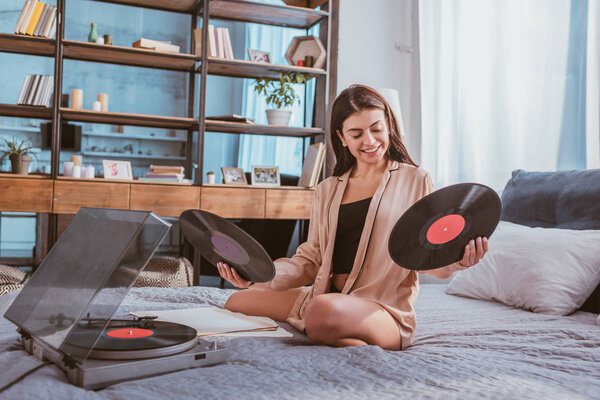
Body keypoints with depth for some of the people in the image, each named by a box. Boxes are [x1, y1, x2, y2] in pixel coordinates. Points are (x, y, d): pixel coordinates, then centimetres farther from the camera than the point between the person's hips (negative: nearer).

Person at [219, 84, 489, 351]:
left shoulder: (414, 181, 5)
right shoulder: (327, 191, 17)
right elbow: (311, 259, 13)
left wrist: (457, 261, -22)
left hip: (382, 309, -6)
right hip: (326, 297, 6)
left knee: (325, 311, -37)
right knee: (236, 302, -4)